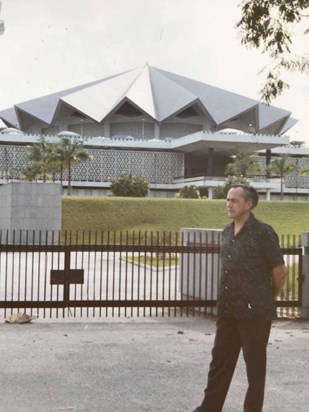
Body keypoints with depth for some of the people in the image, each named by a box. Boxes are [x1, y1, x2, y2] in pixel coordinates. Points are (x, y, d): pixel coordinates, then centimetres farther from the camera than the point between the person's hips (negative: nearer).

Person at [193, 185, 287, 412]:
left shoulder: (263, 232, -12)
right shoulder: (227, 232, 9)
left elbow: (280, 270, -8)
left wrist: (269, 299, 5)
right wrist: (223, 305, 15)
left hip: (254, 311, -7)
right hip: (228, 311, 7)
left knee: (255, 364, 5)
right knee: (220, 361, 11)